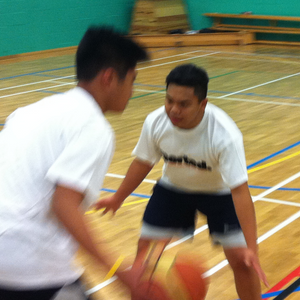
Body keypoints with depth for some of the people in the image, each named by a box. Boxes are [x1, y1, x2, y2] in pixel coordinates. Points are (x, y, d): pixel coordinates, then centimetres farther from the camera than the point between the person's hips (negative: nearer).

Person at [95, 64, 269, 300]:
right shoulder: (155, 123, -26)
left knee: (241, 260, -10)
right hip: (173, 188, 3)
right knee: (145, 249, 0)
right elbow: (143, 163, -5)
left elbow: (240, 191, -36)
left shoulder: (225, 134, -37)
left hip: (219, 192, -3)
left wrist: (252, 249, -41)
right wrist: (118, 199, 7)